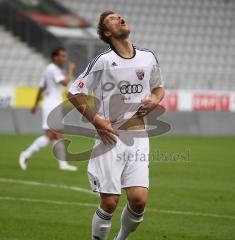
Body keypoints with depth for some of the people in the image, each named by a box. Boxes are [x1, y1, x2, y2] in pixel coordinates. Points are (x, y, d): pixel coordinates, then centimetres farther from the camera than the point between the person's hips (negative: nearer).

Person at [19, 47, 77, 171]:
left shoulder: (51, 69, 17)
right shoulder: (53, 69, -13)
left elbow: (41, 88, 22)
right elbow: (65, 82, -27)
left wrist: (36, 104, 28)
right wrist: (70, 70, -12)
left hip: (55, 106, 10)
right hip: (51, 105, -10)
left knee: (58, 135, 6)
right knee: (50, 135, -13)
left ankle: (63, 163, 5)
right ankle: (27, 154, -9)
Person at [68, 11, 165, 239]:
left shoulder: (148, 57, 9)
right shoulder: (103, 61, -5)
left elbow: (158, 87, 26)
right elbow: (74, 93, -1)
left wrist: (154, 101, 4)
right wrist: (96, 120, -10)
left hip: (138, 137, 3)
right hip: (110, 137, -3)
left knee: (139, 200, -7)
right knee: (109, 203, -7)